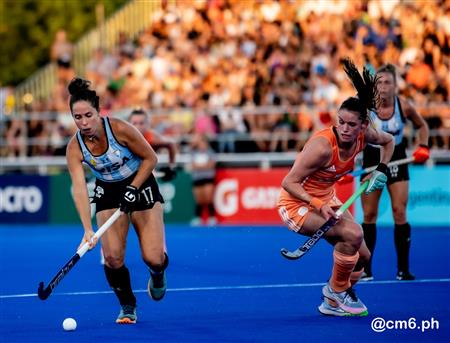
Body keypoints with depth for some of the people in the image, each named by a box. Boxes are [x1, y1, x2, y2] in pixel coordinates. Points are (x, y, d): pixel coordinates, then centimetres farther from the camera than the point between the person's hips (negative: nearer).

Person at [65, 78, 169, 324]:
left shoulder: (119, 129, -26)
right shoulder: (74, 148, -19)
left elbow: (150, 158, -13)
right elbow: (79, 188, -28)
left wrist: (133, 189, -21)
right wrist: (88, 230, -40)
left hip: (141, 185, -2)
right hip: (108, 192, 2)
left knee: (154, 259, -11)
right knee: (113, 258, -15)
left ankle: (157, 274, 28)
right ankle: (127, 308, 10)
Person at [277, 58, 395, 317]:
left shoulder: (365, 135, -13)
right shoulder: (323, 145, -34)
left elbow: (389, 141, 13)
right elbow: (289, 182, -30)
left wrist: (382, 170, 0)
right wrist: (318, 205, -40)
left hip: (327, 199, 8)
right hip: (297, 204, -8)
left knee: (362, 256, 6)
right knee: (352, 234, -28)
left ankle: (333, 302, 29)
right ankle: (337, 292, -5)